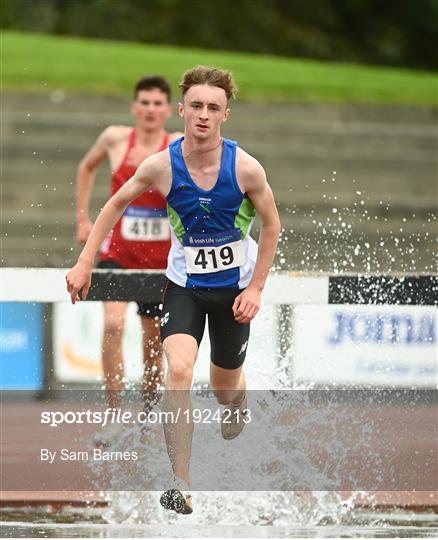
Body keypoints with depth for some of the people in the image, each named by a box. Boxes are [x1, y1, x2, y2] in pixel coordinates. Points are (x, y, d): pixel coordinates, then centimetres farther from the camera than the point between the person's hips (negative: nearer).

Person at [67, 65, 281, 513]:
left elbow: (271, 225, -4)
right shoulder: (161, 166, -16)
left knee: (225, 387, 16)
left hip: (234, 287, 0)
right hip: (184, 285, 0)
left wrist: (256, 288, -7)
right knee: (179, 369, -24)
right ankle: (181, 486, -24)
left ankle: (237, 402, 58)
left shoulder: (245, 168, -19)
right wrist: (84, 262, -3)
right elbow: (116, 204, 1)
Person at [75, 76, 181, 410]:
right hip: (118, 253, -1)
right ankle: (114, 410, -20)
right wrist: (83, 218, 15)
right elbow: (87, 168, 18)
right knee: (113, 323, -23)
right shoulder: (116, 139, -1)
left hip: (161, 259, 1)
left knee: (154, 343, 12)